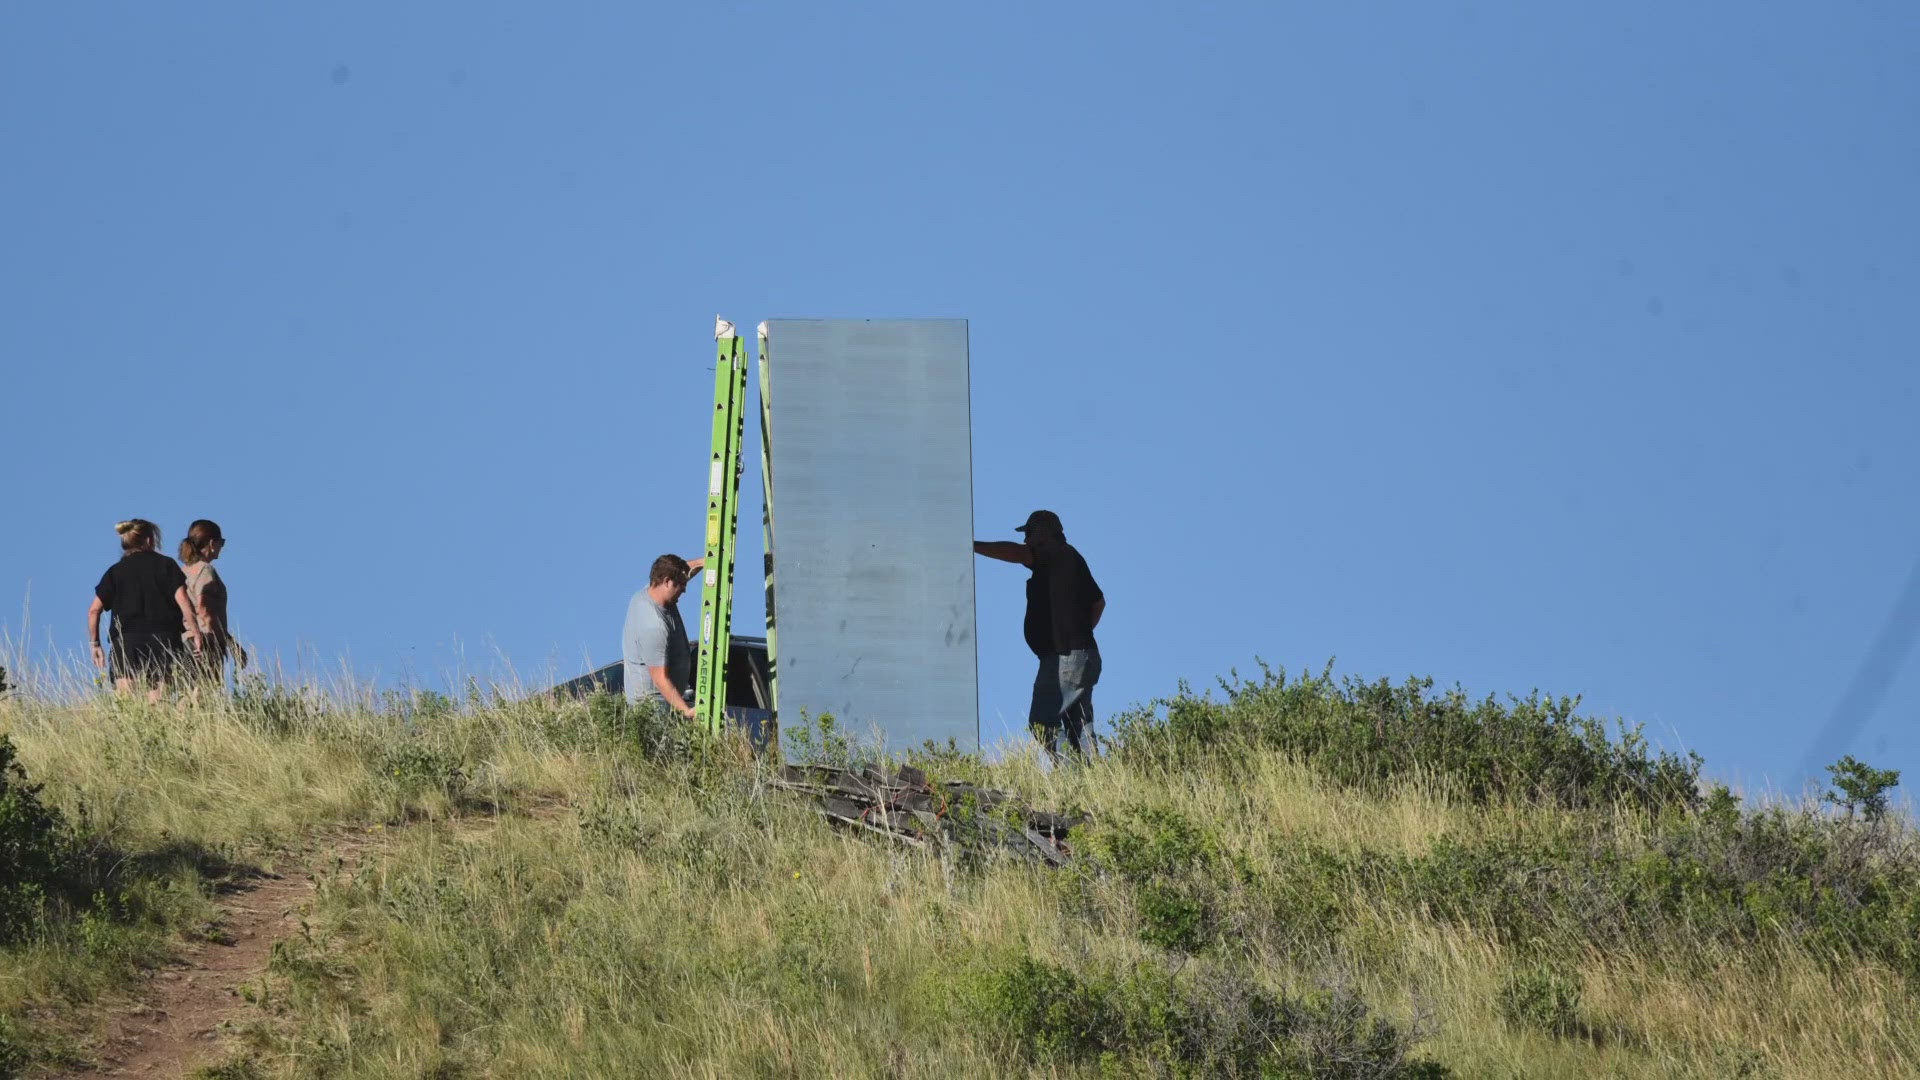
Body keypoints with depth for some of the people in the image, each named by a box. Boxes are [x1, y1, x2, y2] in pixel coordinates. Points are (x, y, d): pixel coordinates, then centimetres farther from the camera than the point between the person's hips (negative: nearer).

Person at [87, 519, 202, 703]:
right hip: (162, 638, 0)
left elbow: (94, 610, 4)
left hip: (126, 641, 0)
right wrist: (195, 631, -4)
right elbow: (182, 599, -5)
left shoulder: (115, 572, 10)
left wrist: (95, 644, 12)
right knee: (156, 701, 0)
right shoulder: (165, 564, 6)